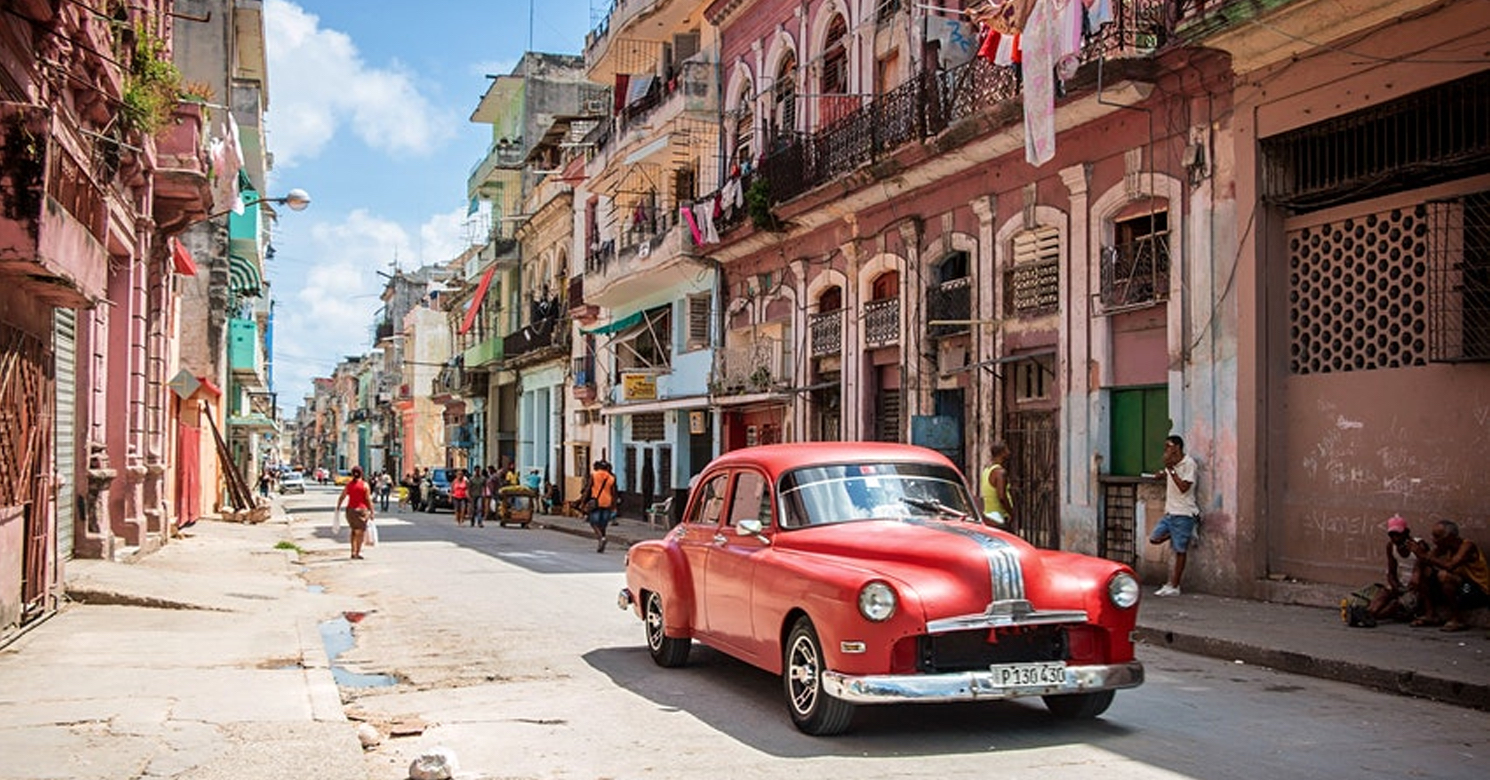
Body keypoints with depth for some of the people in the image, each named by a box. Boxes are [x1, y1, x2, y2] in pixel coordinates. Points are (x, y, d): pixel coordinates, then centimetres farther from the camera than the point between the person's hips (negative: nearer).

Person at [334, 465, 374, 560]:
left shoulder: (348, 485, 4)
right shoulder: (365, 485, -7)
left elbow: (341, 497, 5)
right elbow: (368, 499, -10)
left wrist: (338, 508, 18)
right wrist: (371, 512, -6)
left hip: (350, 510, 4)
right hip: (361, 509, -4)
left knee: (354, 530, 19)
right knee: (361, 531, 3)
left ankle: (354, 551, 19)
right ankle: (358, 552, -1)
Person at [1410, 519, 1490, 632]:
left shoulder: (1467, 546, -20)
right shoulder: (1445, 547, 2)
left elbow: (1449, 566, -35)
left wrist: (1427, 557, -32)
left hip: (1479, 591, -8)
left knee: (1443, 575, -32)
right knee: (1424, 571, 0)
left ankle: (1457, 620, -21)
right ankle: (1430, 615, 0)